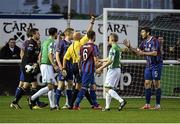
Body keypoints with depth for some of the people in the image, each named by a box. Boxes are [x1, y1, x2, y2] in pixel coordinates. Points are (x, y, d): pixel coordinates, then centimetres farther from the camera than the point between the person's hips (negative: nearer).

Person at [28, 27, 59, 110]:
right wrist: (54, 65, -20)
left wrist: (40, 64, 25)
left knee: (51, 86, 8)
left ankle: (52, 105, 6)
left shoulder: (45, 42, 17)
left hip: (43, 64, 10)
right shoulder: (51, 42, -10)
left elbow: (40, 55, 20)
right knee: (50, 86, -10)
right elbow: (50, 54, -20)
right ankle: (32, 98, -13)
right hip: (47, 65, -10)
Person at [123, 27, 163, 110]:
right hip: (149, 65, 7)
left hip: (156, 65, -7)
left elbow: (154, 53, -24)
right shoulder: (144, 42, 9)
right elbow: (137, 51, 13)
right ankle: (147, 104, 5)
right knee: (147, 84, 2)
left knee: (156, 84, -5)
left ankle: (158, 104, -1)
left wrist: (143, 53, -24)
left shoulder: (154, 41, -15)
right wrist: (129, 47, 1)